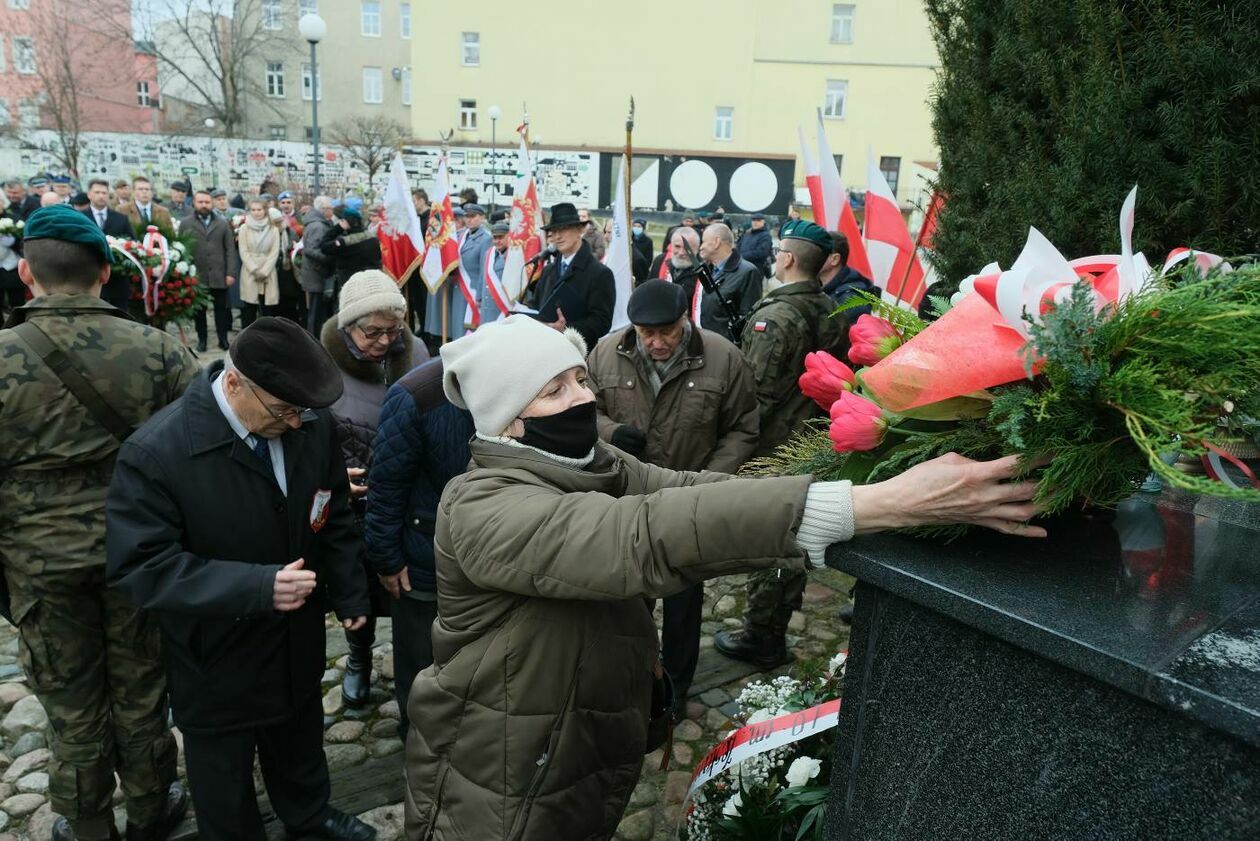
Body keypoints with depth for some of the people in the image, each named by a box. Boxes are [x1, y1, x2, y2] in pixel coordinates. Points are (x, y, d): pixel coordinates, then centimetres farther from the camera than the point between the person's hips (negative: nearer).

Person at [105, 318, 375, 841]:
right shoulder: (156, 452, -28)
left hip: (298, 642, 5)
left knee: (300, 747, 30)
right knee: (224, 790, 21)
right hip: (216, 658, -4)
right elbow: (140, 566, -27)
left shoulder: (313, 424, -13)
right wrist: (256, 586, -37)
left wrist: (348, 593, 4)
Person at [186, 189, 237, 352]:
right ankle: (201, 340, 18)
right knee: (199, 310, 8)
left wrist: (230, 273, -4)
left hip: (219, 275, 0)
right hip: (195, 276, 0)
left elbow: (230, 249, 4)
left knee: (221, 309, 5)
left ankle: (223, 339, 14)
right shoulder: (186, 224, 4)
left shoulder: (222, 224, 8)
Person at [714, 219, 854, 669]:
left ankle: (759, 638, 19)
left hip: (772, 447, -8)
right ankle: (777, 630, 35)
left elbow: (756, 391, -23)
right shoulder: (833, 313, 4)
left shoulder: (774, 316, -22)